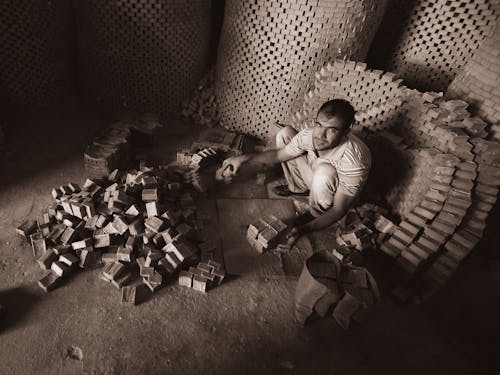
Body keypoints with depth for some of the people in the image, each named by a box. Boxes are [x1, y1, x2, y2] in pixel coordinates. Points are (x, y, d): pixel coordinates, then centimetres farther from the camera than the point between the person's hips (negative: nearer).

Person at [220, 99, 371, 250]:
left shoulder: (354, 163, -40)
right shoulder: (311, 134, -26)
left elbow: (339, 210, -30)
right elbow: (279, 154, -9)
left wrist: (304, 229, -41)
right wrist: (244, 158, -21)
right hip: (316, 180, 5)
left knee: (324, 171, -40)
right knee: (285, 134, -8)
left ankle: (315, 215, -8)